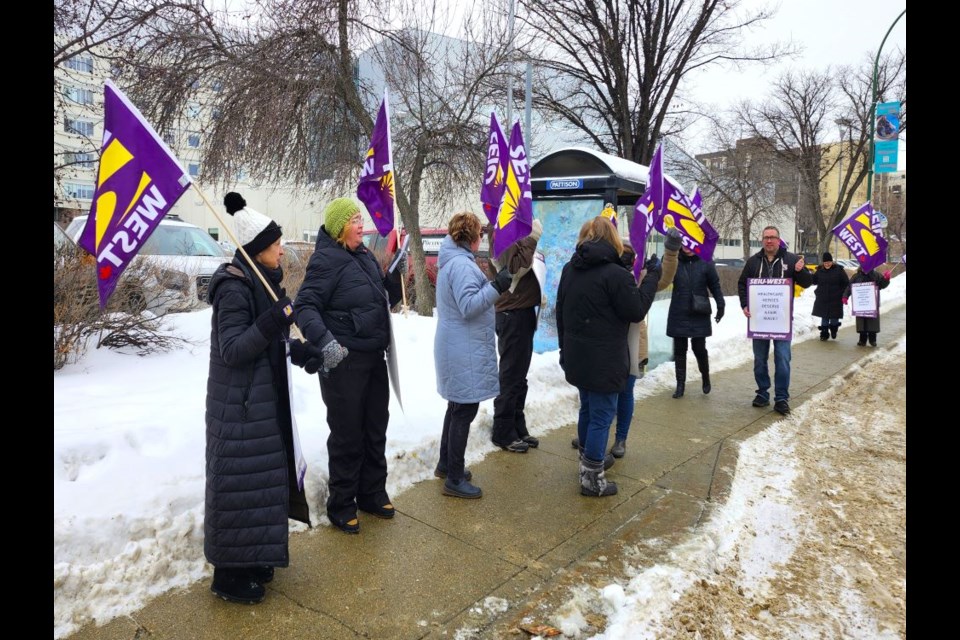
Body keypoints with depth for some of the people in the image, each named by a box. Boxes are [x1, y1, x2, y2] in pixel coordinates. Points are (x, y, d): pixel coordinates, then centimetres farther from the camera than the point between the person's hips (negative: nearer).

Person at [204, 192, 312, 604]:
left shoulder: (262, 280, 9)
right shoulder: (234, 288, -19)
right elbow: (232, 349, -23)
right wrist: (276, 318, -27)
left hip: (264, 398, 10)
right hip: (240, 404, -10)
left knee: (262, 478, 17)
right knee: (240, 483, 0)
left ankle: (250, 559, 33)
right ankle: (228, 575, 17)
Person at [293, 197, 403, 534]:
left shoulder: (365, 257, 11)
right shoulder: (327, 259, -13)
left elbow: (385, 300, 18)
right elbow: (305, 305, -21)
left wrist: (396, 275, 1)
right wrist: (324, 340, -35)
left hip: (374, 358, 8)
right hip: (343, 360, -8)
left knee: (376, 429, 17)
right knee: (347, 434, 2)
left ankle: (372, 494, 34)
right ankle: (341, 506, 19)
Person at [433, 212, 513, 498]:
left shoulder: (453, 260, 14)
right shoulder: (461, 264, -19)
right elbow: (468, 306, -25)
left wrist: (492, 285, 19)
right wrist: (496, 287, -31)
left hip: (458, 348, 11)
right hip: (465, 350, -11)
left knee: (458, 406, 20)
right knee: (464, 410, -3)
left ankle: (446, 464, 32)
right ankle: (454, 480, 6)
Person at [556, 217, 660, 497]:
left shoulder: (569, 269, 6)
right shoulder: (615, 274, -19)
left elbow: (561, 312, 13)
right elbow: (637, 311, -11)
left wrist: (565, 348, 22)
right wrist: (652, 277, -1)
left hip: (576, 356, 8)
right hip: (604, 360, -8)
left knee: (587, 409, 22)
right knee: (602, 415, 2)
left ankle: (587, 461, 37)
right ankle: (592, 478, 8)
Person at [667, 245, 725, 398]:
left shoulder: (705, 263, -1)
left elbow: (715, 285, 2)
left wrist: (720, 305, -1)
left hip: (699, 315, -1)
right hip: (678, 315, 2)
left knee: (699, 348, 3)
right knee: (679, 350, 7)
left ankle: (706, 377, 30)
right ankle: (680, 384, 18)